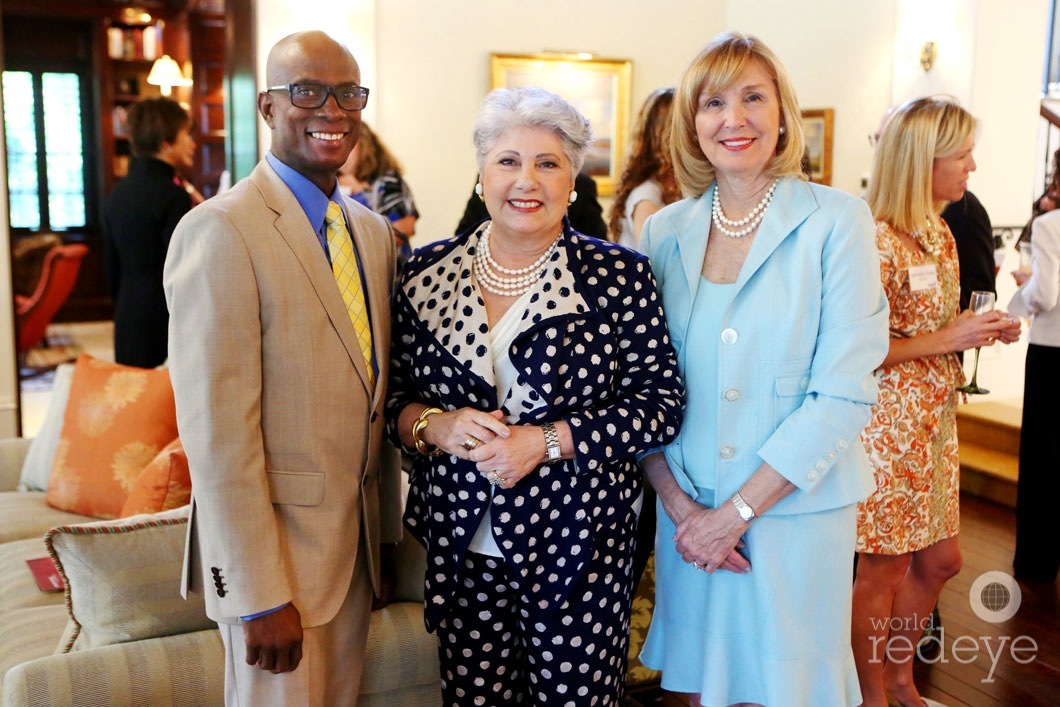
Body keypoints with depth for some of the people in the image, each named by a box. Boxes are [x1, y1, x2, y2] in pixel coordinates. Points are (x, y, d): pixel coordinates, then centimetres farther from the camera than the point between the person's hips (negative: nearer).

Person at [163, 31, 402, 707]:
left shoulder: (374, 231, 9)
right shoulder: (221, 230, -16)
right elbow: (216, 430, -20)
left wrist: (387, 519, 11)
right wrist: (259, 596, -19)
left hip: (359, 541, 7)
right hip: (277, 541, -7)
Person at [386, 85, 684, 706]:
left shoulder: (620, 276, -5)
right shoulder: (427, 273, 4)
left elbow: (661, 403, -7)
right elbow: (393, 393, 9)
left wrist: (548, 440, -17)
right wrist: (434, 426, -13)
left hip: (579, 545, -2)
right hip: (462, 549, 3)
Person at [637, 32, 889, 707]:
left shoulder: (836, 221, -8)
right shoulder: (665, 231, 2)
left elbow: (844, 392, -13)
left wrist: (736, 512, -14)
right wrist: (679, 503, -8)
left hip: (796, 511, -2)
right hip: (688, 510, 3)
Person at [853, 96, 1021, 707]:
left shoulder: (940, 233, 11)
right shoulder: (879, 240, -19)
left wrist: (984, 331, 4)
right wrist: (946, 339, -19)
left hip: (935, 420, 9)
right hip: (889, 423, -9)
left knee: (940, 558, 17)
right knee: (886, 566, 5)